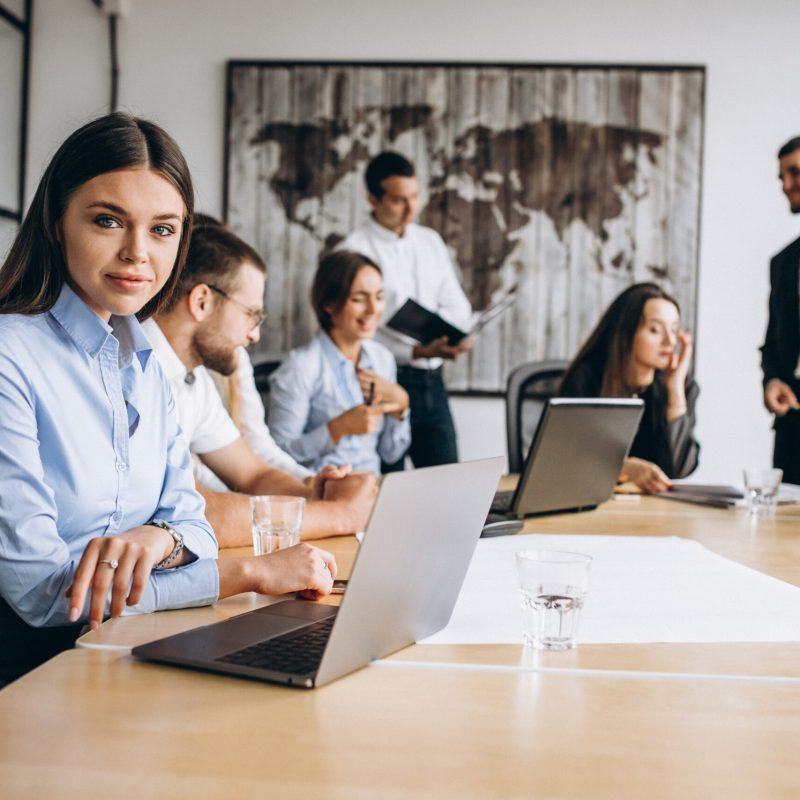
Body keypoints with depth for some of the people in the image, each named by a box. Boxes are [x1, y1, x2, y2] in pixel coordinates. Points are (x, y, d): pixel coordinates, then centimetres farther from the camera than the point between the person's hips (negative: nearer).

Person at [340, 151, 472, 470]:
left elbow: (458, 307, 13)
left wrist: (442, 333, -9)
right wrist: (416, 352, -24)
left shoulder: (430, 241, 12)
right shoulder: (355, 249, -7)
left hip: (431, 381, 6)